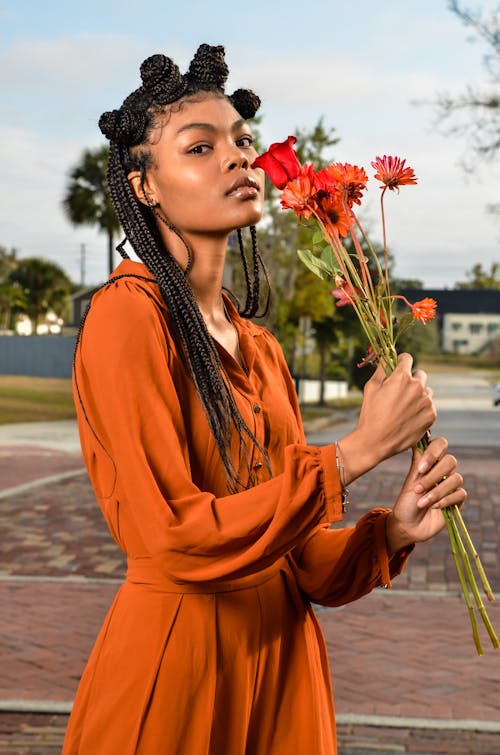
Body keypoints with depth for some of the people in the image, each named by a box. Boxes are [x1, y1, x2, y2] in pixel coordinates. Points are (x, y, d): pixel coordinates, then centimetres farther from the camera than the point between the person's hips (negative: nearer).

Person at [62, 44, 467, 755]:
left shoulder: (260, 348, 8)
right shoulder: (128, 312, -14)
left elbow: (299, 560, 8)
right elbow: (174, 539, -22)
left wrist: (394, 530, -11)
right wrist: (359, 449, -18)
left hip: (283, 662, 7)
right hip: (171, 665, -6)